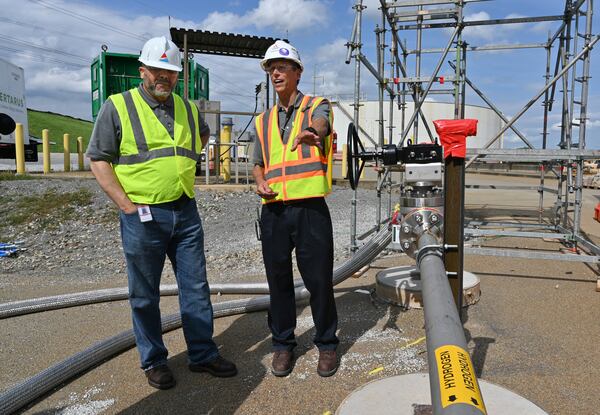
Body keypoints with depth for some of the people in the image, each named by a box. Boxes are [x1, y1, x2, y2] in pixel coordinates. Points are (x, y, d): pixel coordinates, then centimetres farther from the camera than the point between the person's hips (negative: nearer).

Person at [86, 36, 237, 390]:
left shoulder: (188, 108, 11)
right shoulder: (117, 107, -3)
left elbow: (203, 134, 32)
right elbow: (99, 160, -4)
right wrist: (127, 205, -11)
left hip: (186, 213, 4)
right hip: (143, 216, -4)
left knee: (196, 287, 9)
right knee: (146, 294, 8)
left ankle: (203, 354, 24)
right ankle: (153, 361, 25)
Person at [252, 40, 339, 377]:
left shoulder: (317, 106, 4)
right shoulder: (263, 121, 17)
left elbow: (321, 125, -22)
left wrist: (309, 133, -47)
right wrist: (260, 182, -2)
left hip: (311, 209, -4)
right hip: (274, 211, 4)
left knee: (319, 280, 2)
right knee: (279, 280, 10)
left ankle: (327, 344, 22)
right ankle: (283, 344, 26)